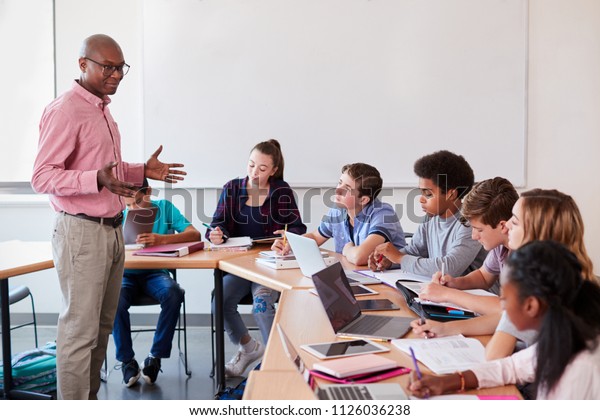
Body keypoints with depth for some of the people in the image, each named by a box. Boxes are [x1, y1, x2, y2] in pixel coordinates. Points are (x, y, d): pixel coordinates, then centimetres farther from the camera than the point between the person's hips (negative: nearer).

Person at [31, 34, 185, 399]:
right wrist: (98, 180, -31)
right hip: (82, 232, -9)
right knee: (80, 331, -3)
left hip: (111, 230, 9)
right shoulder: (65, 111, -13)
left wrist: (142, 172, 13)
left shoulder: (102, 109, 16)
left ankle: (90, 399, 24)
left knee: (102, 327, 13)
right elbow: (42, 177, -18)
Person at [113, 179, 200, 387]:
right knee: (115, 299, -32)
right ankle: (126, 360, -12)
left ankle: (155, 357, -16)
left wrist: (162, 239, -28)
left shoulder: (164, 207, 1)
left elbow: (194, 234, -11)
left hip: (155, 273, -1)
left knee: (173, 294, -33)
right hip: (126, 274, 1)